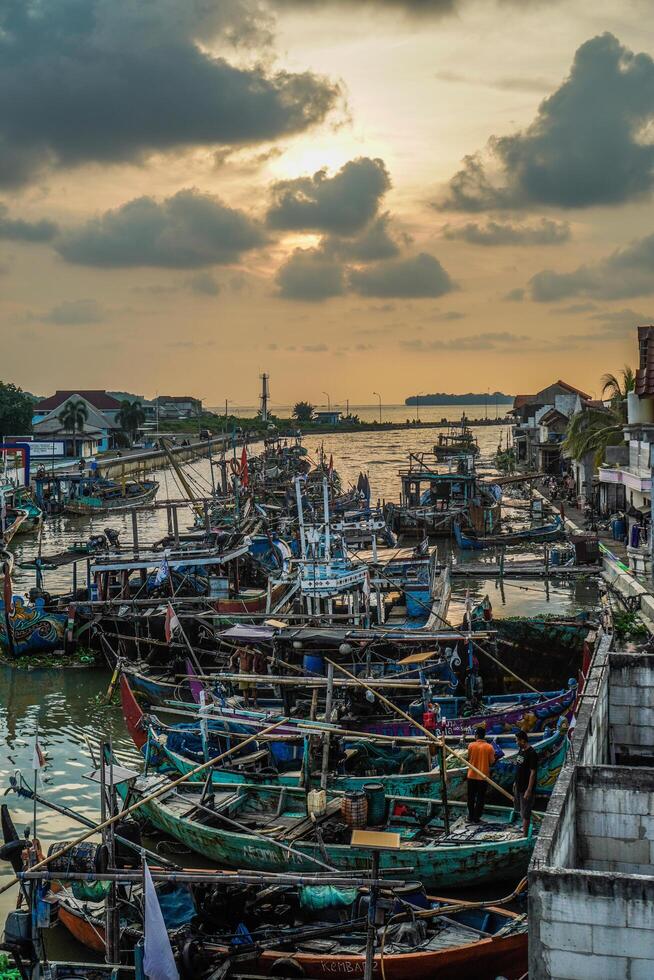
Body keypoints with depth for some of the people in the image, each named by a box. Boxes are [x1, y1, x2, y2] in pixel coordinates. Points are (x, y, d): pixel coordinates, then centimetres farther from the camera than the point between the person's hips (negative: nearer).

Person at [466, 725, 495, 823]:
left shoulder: (471, 745, -8)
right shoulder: (489, 747, -9)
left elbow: (468, 759, 1)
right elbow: (492, 761, -5)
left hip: (472, 775, 1)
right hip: (483, 776, -1)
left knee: (471, 797, 14)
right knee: (480, 798, 8)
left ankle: (470, 817, 19)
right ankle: (476, 818, 9)